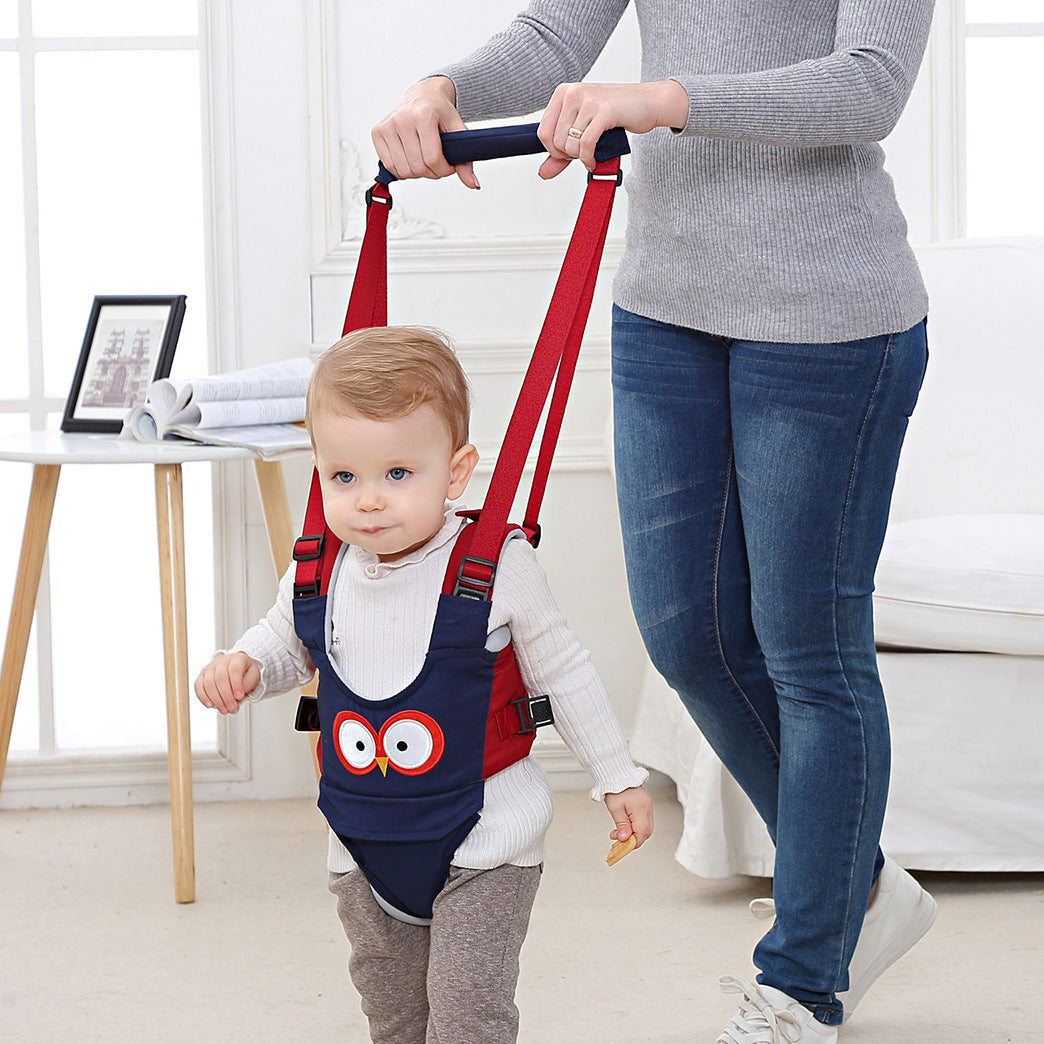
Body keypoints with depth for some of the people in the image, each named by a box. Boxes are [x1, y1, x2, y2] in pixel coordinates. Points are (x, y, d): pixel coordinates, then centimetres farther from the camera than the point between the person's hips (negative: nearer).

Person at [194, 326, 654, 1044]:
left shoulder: (495, 568, -17)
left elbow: (563, 673, -4)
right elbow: (288, 643, 16)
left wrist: (618, 778, 1)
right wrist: (245, 667, -6)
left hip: (483, 837, -5)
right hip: (364, 843, 5)